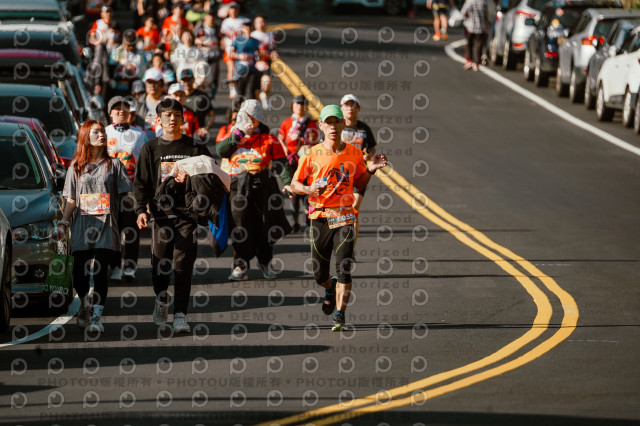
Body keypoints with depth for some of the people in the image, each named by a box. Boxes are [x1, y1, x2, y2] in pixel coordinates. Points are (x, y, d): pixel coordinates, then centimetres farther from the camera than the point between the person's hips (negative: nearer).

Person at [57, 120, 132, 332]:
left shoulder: (113, 165, 9)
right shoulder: (76, 168, 12)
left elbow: (127, 196, 4)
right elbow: (71, 200, 11)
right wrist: (63, 223, 0)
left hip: (106, 226, -1)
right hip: (82, 227, 1)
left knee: (100, 273, -11)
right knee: (80, 273, -2)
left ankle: (97, 316, -8)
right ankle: (85, 305, 27)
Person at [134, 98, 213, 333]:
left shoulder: (196, 148, 7)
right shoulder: (151, 149, 8)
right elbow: (141, 183, 4)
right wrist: (141, 209, -9)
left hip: (188, 215, -1)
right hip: (161, 215, 1)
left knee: (183, 266, -8)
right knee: (159, 265, 5)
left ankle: (180, 314, -7)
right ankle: (161, 300, 33)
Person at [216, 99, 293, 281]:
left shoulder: (269, 140, 10)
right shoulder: (233, 137, 14)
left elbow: (281, 162, 2)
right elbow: (220, 150, -6)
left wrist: (287, 182, -12)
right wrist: (239, 133, -8)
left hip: (263, 185, 0)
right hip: (238, 188, 0)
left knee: (264, 226, 6)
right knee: (240, 226, -5)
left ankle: (265, 262, 24)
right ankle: (240, 266, 2)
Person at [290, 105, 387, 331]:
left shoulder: (354, 153, 5)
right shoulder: (312, 154, -1)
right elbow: (295, 184, 4)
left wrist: (370, 169, 0)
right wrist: (310, 189, -16)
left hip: (345, 216, 0)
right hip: (320, 216, 0)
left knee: (344, 268, -12)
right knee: (319, 273, 6)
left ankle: (340, 314, -9)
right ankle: (330, 289, 40)